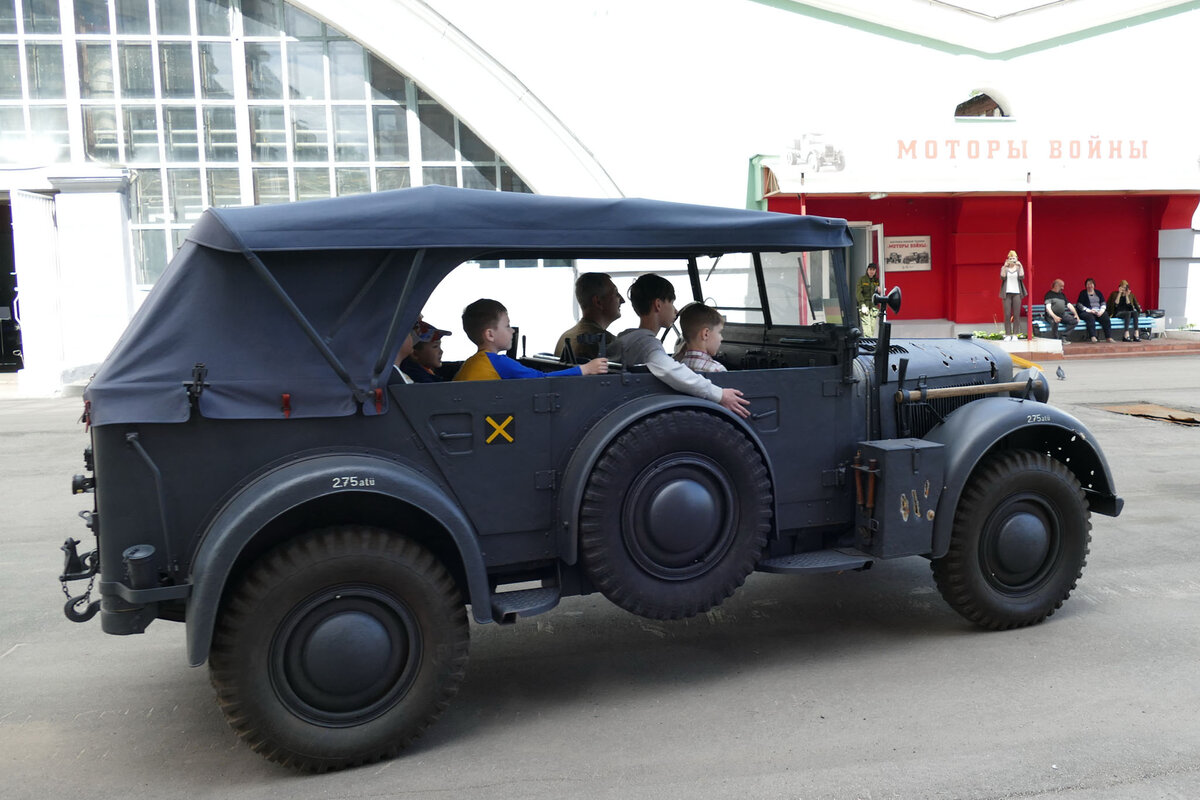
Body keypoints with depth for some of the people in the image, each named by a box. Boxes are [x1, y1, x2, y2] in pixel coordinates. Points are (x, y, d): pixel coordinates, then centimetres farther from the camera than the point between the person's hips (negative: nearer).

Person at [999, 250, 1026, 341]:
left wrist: (1020, 266, -13)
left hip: (1017, 293, 0)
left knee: (1016, 315, -3)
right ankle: (1008, 334, -3)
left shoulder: (1019, 268, 9)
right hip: (1007, 293, 0)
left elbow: (1022, 277, -7)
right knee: (1007, 315, -5)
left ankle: (1015, 334, -1)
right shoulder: (1004, 268, 9)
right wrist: (1005, 266, -16)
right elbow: (1002, 277, -9)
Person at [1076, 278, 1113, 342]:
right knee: (1090, 317, -36)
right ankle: (1093, 338, -49)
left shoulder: (1098, 293, 20)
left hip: (1099, 312, 3)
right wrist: (1089, 310, -13)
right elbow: (1079, 305, -2)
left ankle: (1109, 337, -32)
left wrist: (1101, 310, -8)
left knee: (1105, 317, -27)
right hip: (1086, 312, -3)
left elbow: (1103, 303, 13)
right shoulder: (1083, 293, 10)